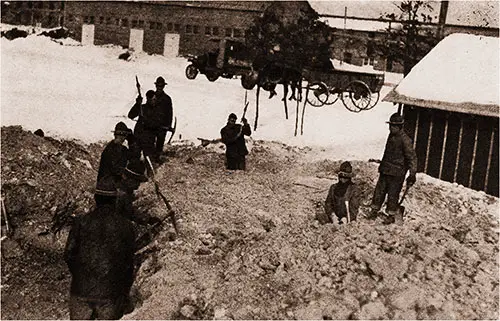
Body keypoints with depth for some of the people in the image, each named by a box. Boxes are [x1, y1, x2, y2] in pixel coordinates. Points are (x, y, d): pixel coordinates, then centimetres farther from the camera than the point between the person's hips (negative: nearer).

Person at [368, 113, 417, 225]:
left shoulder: (405, 140, -15)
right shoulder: (391, 136, 10)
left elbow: (412, 157, -14)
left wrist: (412, 174, -18)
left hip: (397, 173, -7)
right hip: (385, 169, 7)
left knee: (393, 194, 0)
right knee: (379, 190, 10)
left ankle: (392, 215, 14)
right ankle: (374, 211, 22)